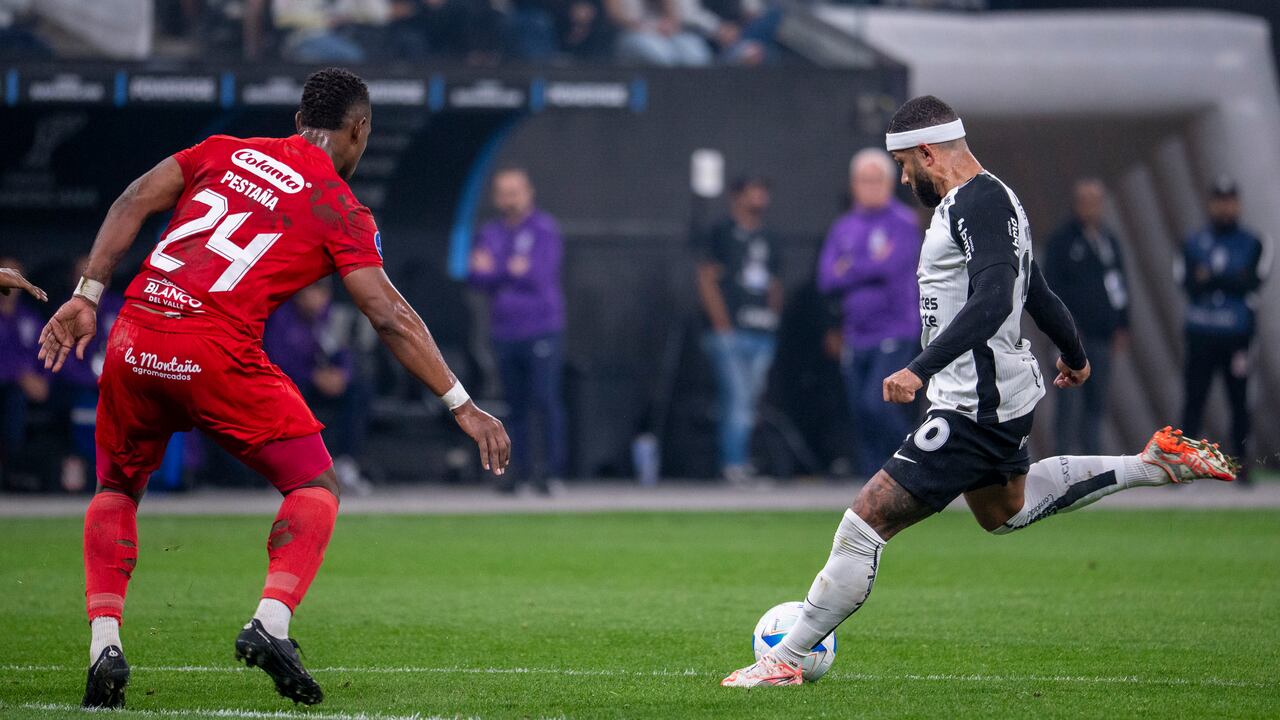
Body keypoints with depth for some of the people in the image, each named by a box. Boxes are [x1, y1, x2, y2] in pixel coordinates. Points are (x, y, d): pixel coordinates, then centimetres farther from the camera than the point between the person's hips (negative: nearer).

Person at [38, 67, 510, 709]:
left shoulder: (224, 151, 19)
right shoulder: (340, 210, 7)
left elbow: (133, 204, 10)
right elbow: (391, 319, 2)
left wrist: (88, 297, 10)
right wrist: (462, 406, 4)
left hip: (133, 342, 4)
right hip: (216, 352, -4)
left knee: (117, 492, 24)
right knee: (315, 487, 11)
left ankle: (104, 642, 6)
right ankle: (271, 621, -11)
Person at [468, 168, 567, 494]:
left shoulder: (544, 229, -1)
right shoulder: (489, 233, 15)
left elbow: (540, 274, -12)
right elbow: (477, 277, 4)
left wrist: (493, 271, -7)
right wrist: (512, 271, -11)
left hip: (541, 329, -5)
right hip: (504, 331, 5)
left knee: (546, 400, -11)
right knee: (515, 405, 5)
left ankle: (552, 467, -10)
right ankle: (519, 467, 9)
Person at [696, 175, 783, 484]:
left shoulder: (767, 238, 19)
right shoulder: (721, 234, 0)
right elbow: (706, 280, -5)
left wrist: (773, 316, 9)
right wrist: (722, 325, -12)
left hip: (763, 333, 6)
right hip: (730, 333, -6)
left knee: (750, 401, 5)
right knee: (738, 399, -13)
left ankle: (742, 463, 10)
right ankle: (734, 464, -12)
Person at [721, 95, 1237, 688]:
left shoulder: (981, 202, -20)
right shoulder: (981, 201, 12)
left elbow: (992, 302, -33)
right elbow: (1035, 291, 25)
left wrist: (921, 370, -39)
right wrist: (1074, 355, 39)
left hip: (977, 408, -11)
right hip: (997, 397, 11)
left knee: (865, 523, -12)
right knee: (1003, 511, 35)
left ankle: (784, 660, -8)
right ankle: (1152, 465, 33)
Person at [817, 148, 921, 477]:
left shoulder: (903, 222, -3)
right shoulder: (843, 228, 14)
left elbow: (890, 265, -17)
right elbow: (827, 280, 3)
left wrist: (849, 270, -3)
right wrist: (869, 271, -8)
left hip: (895, 336, -6)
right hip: (856, 339, 6)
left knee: (877, 406, -19)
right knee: (862, 419, 5)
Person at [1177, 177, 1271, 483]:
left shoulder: (1254, 243, 7)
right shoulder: (1193, 243, 10)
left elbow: (1253, 281, -7)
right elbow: (1188, 282, -4)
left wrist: (1211, 278, -11)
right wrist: (1230, 280, -17)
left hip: (1238, 334, -1)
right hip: (1201, 334, 1)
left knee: (1239, 399, 1)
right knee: (1194, 398, -4)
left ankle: (1241, 464, 7)